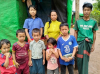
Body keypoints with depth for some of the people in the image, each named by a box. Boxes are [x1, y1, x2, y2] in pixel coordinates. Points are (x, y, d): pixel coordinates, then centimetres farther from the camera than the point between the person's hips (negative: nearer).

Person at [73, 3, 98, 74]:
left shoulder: (93, 22, 3)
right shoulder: (78, 21, 2)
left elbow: (94, 33, 8)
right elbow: (76, 33, 7)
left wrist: (93, 45, 6)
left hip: (89, 42, 0)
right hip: (80, 42, 1)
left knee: (85, 60, -7)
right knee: (79, 60, 3)